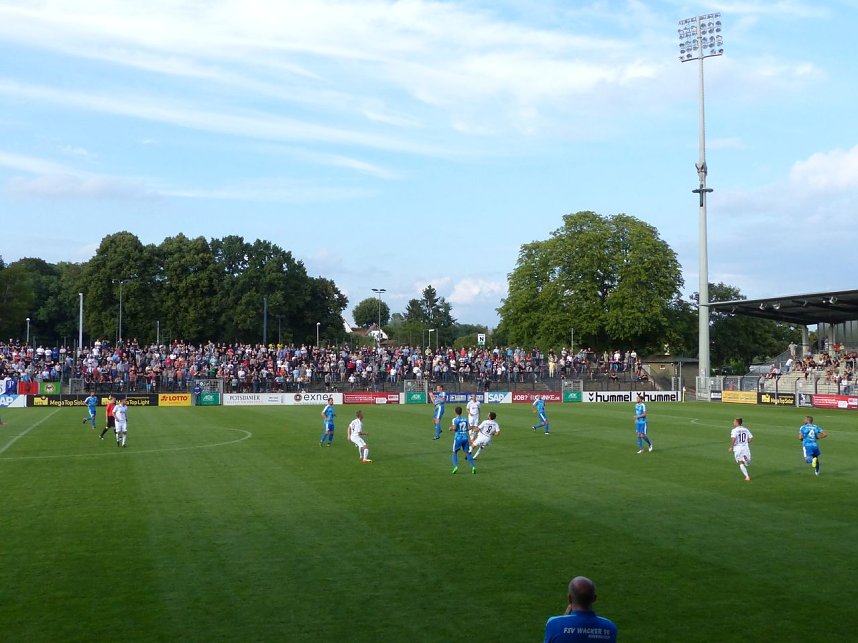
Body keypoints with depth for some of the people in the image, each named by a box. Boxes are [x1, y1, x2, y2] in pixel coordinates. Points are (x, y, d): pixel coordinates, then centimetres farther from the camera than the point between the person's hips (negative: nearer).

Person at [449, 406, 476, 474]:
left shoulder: (455, 419, -6)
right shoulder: (465, 419, 9)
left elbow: (454, 428, -17)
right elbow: (468, 428, 5)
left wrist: (450, 428, 4)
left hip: (458, 437, -4)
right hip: (465, 437, 4)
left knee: (455, 452, 11)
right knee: (467, 453, 9)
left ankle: (456, 466, -5)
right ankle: (473, 466, -3)